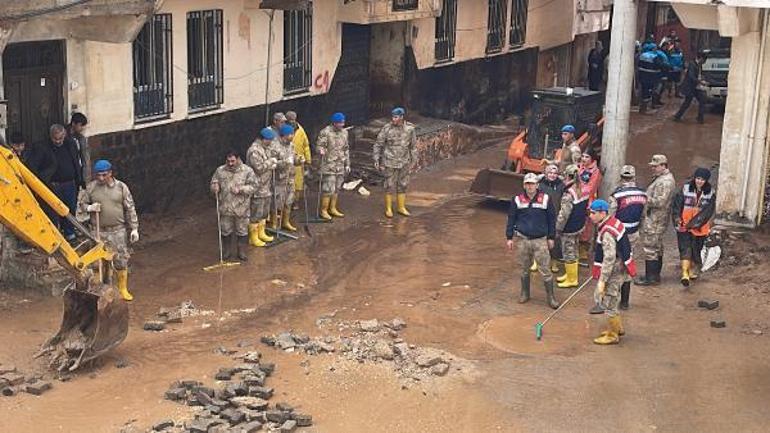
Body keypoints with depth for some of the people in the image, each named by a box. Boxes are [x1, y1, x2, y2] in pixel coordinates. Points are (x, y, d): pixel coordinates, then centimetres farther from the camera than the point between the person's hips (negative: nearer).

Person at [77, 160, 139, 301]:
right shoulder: (91, 187, 0)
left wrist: (134, 228, 0)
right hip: (99, 231, 0)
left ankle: (123, 289, 19)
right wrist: (89, 208, -14)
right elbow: (81, 204, 9)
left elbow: (130, 209, 2)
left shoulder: (121, 187, -1)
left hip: (118, 231, 0)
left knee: (121, 260, 4)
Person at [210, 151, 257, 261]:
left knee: (242, 231, 9)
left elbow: (253, 186, -8)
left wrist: (240, 189, -21)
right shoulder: (220, 170, 1)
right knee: (225, 231, 11)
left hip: (241, 208, -2)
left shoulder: (247, 171, -7)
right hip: (225, 208, 2)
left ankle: (241, 252, 22)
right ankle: (227, 251, 27)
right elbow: (212, 183, 8)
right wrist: (215, 187, -16)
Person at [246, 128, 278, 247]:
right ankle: (253, 238, 8)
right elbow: (259, 168, -27)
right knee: (255, 213, -1)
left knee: (264, 212, 19)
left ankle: (261, 233, 33)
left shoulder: (265, 148, 11)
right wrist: (271, 162, -16)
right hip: (257, 188, -10)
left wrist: (272, 165, 2)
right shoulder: (254, 151, -21)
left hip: (265, 187, 10)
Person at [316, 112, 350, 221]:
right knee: (328, 189, -9)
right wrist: (321, 150, -34)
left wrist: (347, 164, 17)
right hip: (328, 165, -7)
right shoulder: (325, 132, -10)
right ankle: (323, 211, 0)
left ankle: (333, 209, 22)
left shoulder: (344, 132, 10)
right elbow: (319, 146, -10)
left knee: (337, 188, 11)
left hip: (340, 166, 7)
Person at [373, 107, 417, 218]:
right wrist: (376, 160, -8)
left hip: (404, 162, 3)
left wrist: (413, 160, 9)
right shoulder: (386, 129, -13)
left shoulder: (410, 128, -5)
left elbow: (413, 145, 7)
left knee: (402, 185, 11)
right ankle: (388, 208, 15)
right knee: (390, 186, 3)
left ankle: (401, 207, 25)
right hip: (390, 162, -3)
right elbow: (378, 145, -5)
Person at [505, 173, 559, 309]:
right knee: (524, 269, 13)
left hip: (540, 240, -2)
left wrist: (551, 237, 6)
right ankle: (525, 293, 29)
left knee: (545, 270, -3)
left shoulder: (545, 199, -1)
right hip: (523, 239, 2)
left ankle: (551, 297, 5)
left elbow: (551, 219, 6)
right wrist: (509, 238, 6)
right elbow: (511, 219, 8)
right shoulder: (517, 199, 2)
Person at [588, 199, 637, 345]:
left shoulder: (607, 232, -26)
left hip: (615, 270, -10)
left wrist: (602, 280, -24)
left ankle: (612, 336, 15)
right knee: (600, 297, 21)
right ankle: (617, 327, 34)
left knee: (608, 301, 1)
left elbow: (609, 258, -27)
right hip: (618, 267, 10)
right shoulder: (612, 222, 6)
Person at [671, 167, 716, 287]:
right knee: (685, 248, -10)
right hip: (684, 225, -1)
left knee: (696, 249, 12)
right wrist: (677, 219, -13)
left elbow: (708, 211, -9)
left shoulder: (711, 192, -2)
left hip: (700, 227, 1)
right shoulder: (686, 188, -2)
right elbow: (677, 204, -1)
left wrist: (695, 222, -17)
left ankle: (693, 270, 33)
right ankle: (685, 274, -17)